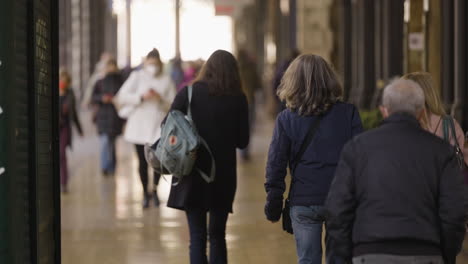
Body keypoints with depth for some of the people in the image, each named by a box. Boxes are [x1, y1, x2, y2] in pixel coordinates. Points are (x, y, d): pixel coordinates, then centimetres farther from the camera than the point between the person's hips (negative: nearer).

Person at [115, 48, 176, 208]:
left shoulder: (166, 80, 4)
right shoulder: (137, 76, 2)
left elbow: (173, 104, 3)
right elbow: (122, 96, -5)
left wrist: (160, 99, -15)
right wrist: (141, 97, -16)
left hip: (159, 125, 0)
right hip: (139, 124, 0)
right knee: (143, 161, 3)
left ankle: (155, 190, 18)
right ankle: (145, 192, 20)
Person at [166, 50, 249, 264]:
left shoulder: (190, 92, -4)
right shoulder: (238, 99, 0)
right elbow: (242, 141, 4)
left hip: (193, 173, -1)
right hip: (223, 174, 2)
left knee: (197, 236, 1)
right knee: (217, 234, 15)